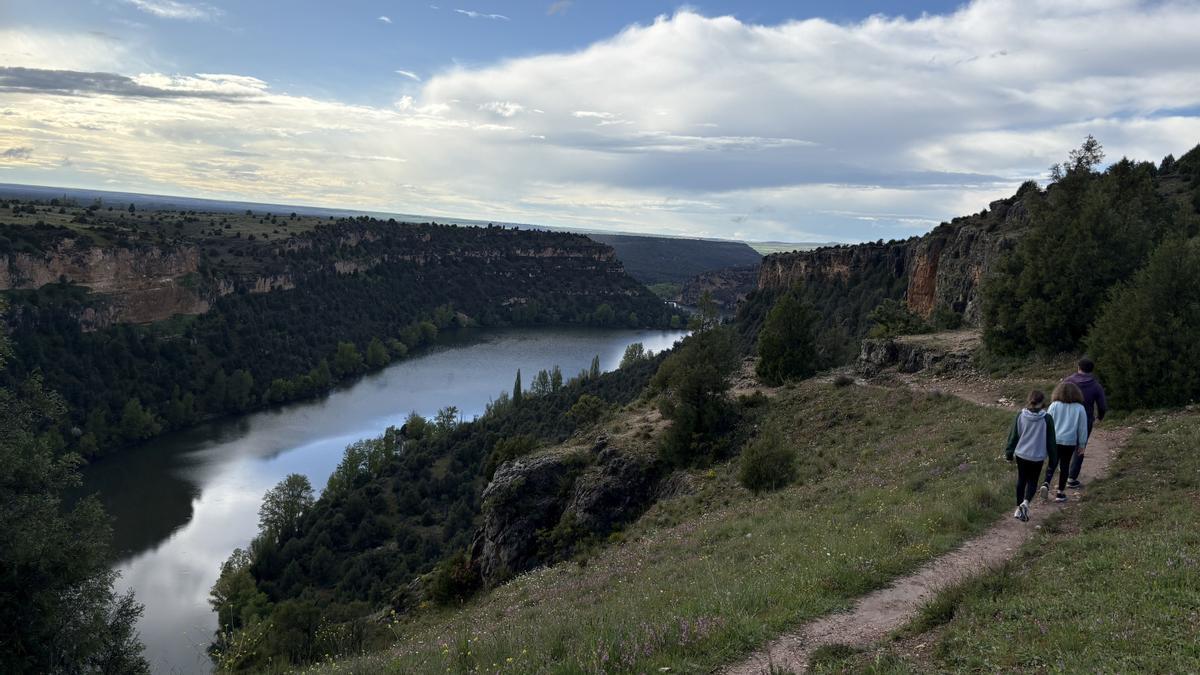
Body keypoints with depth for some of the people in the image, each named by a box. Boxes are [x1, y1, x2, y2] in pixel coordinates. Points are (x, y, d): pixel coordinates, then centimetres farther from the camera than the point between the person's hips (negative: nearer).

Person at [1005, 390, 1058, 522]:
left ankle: (1019, 508, 19)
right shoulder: (1047, 419, -12)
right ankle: (1026, 502, -12)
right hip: (1038, 456, -2)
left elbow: (1013, 436, 0)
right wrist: (1053, 458, 8)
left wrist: (1009, 452, 12)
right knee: (1032, 481, 12)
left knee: (1021, 480, 16)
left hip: (1021, 454, 2)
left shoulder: (1020, 416, -8)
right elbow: (1051, 440, -4)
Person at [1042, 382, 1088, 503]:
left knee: (1052, 463, 13)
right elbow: (1082, 428, 1)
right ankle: (1061, 493, 14)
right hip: (1070, 442, 0)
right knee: (1064, 466, 10)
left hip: (1054, 440, 0)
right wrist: (1082, 444, 10)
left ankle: (1046, 483, -10)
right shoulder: (1079, 408, -4)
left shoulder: (1054, 405, -6)